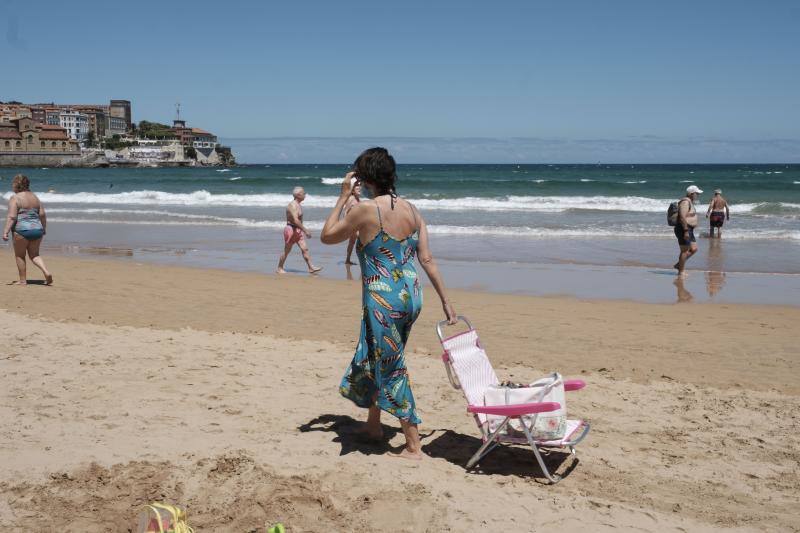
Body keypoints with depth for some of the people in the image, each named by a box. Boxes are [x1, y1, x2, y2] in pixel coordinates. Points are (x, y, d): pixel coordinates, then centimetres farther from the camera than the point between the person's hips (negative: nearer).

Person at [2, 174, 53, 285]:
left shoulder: (15, 198, -8)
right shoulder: (34, 197, 11)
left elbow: (12, 217, -17)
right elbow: (42, 214, 10)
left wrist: (6, 231, -18)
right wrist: (44, 228, 21)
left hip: (22, 230, -6)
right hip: (37, 229, 6)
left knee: (19, 256, 10)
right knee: (34, 255, 17)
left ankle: (23, 280, 14)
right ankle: (47, 272, -5)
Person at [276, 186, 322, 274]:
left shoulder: (298, 205, 13)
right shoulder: (292, 205, -18)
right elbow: (296, 220, -27)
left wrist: (303, 230, 22)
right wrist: (305, 230, -28)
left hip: (298, 230, 9)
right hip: (291, 229, -9)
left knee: (305, 249, 0)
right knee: (286, 251, 1)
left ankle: (311, 268, -2)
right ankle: (279, 268, 14)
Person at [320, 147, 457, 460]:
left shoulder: (365, 209, -14)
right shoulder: (411, 210, 5)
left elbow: (326, 236, 0)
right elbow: (427, 259, 5)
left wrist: (343, 197, 6)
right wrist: (445, 300, 10)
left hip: (383, 300, -8)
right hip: (411, 295, 8)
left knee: (392, 369, 3)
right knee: (373, 359, 24)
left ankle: (413, 447, 8)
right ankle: (372, 425, 40)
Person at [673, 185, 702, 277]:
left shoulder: (690, 202, 17)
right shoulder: (685, 202, -16)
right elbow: (682, 217, -24)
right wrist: (686, 231, -27)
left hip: (688, 230, 11)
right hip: (684, 229, -11)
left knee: (694, 249, 12)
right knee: (685, 251, -6)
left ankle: (678, 264, 19)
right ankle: (681, 272, 1)